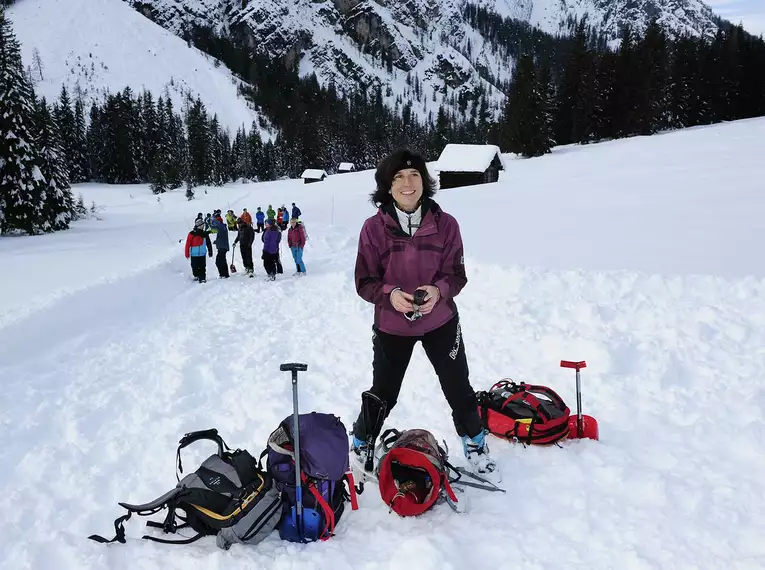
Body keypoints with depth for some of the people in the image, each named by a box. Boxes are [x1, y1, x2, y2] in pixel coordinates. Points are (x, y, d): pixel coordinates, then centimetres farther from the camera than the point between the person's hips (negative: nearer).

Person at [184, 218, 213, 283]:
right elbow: (188, 244, -5)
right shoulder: (192, 234, -6)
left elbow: (209, 244, 14)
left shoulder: (205, 234, 5)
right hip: (194, 255, -2)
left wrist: (210, 251, 13)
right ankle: (196, 276, 28)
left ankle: (202, 278, 0)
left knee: (202, 267, -5)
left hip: (202, 254, 2)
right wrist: (187, 254, -7)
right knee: (195, 268, 5)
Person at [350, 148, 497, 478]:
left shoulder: (445, 224, -11)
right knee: (383, 395, 11)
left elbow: (456, 275, -4)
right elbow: (365, 282, -8)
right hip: (391, 326, -1)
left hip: (440, 322, 1)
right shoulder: (374, 228, -13)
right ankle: (360, 444, 38)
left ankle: (475, 445, 39)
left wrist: (438, 291, -25)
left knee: (459, 389, 13)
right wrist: (390, 294, -28)